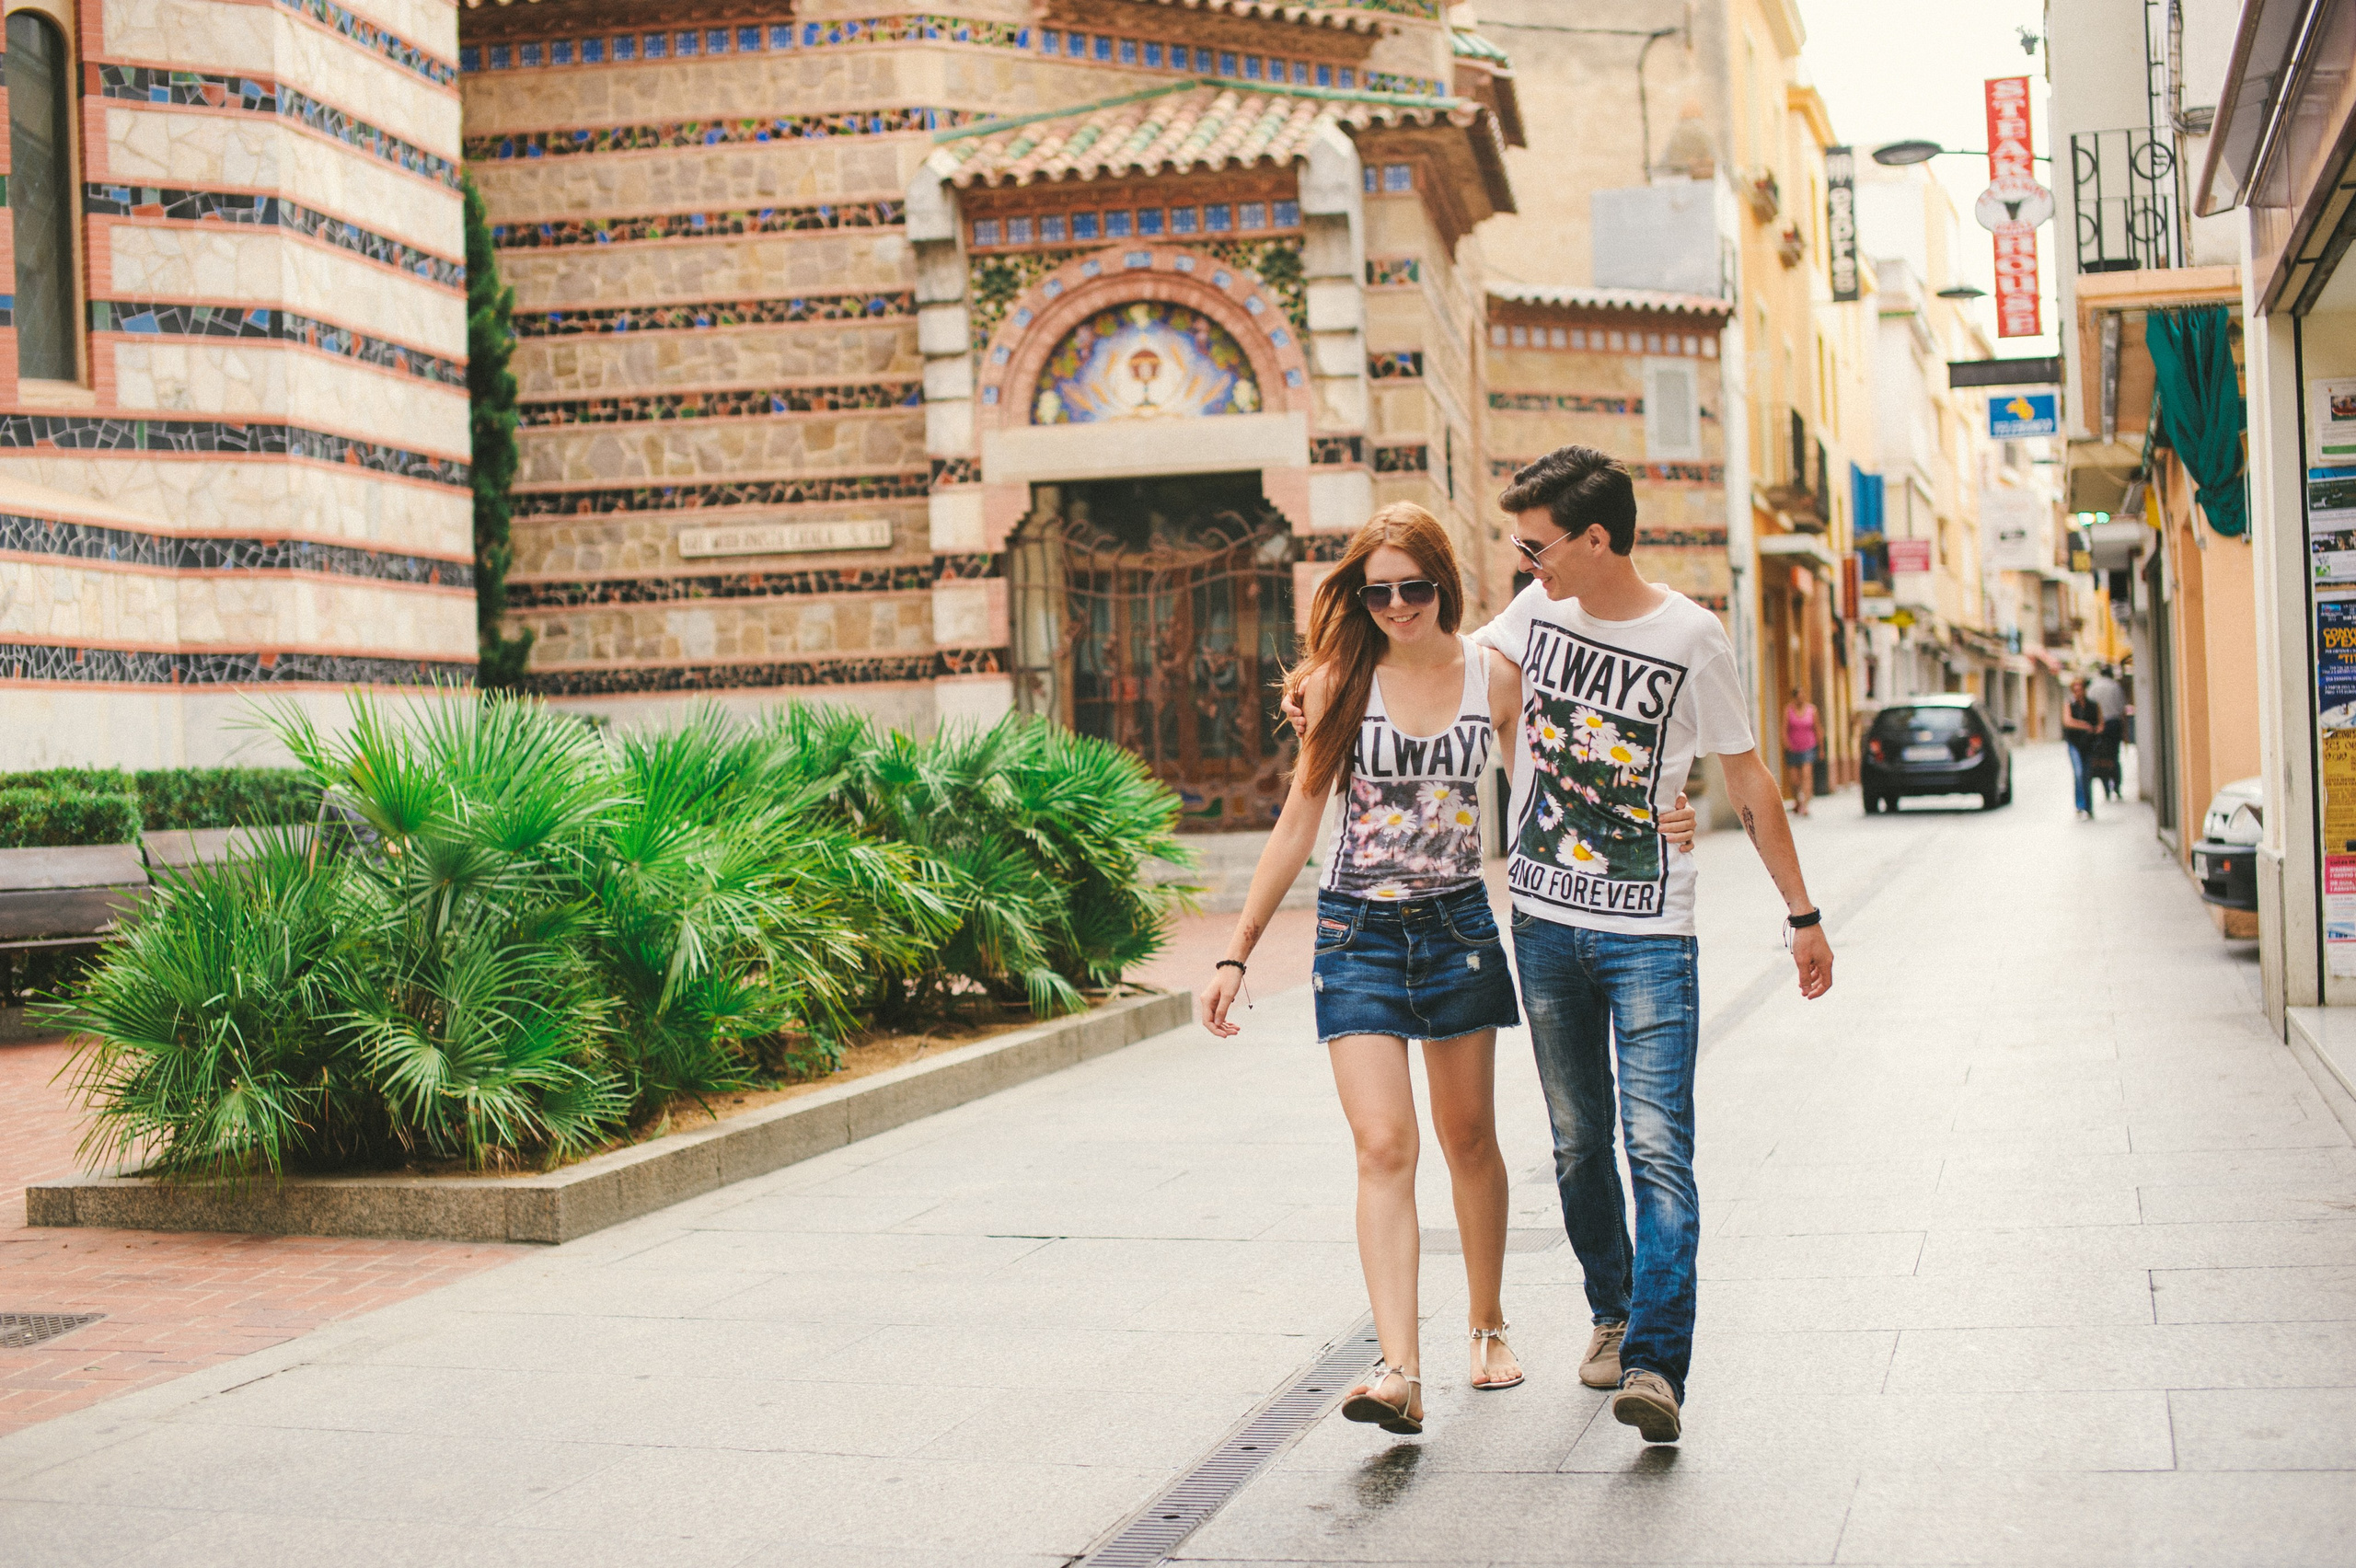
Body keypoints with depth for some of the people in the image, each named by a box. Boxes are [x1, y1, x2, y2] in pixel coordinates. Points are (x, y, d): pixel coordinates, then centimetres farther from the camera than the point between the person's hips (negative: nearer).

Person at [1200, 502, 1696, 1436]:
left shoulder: (1494, 680, -1)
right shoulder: (1343, 680, -3)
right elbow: (1299, 821, 0)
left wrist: (1650, 823, -10)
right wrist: (1237, 954, -2)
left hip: (1457, 926, 2)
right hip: (1358, 935, -1)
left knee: (1469, 1138, 13)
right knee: (1383, 1147, -13)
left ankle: (1488, 1326, 33)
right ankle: (1399, 1371, -20)